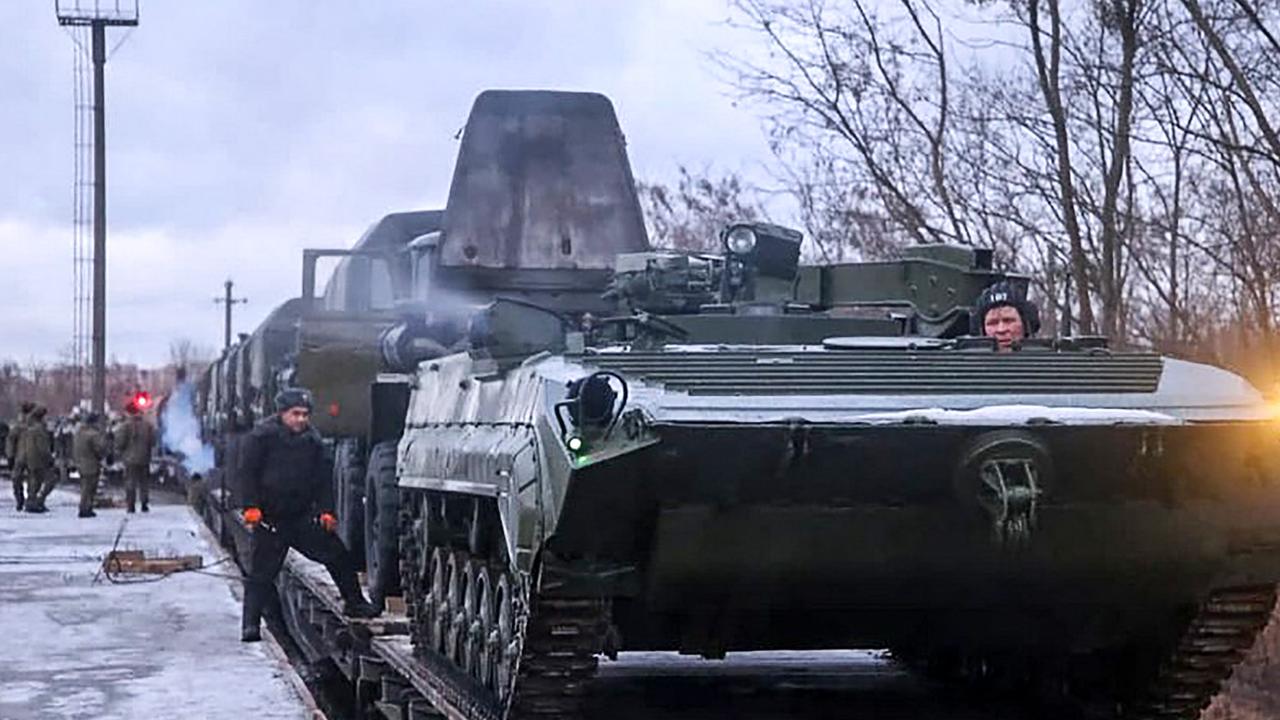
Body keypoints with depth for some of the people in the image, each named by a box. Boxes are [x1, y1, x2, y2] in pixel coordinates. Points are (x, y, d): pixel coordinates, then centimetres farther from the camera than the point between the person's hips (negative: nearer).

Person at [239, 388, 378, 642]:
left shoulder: (312, 440, 6)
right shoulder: (262, 437, -8)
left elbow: (323, 478, 11)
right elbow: (248, 473, -7)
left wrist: (326, 511, 2)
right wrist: (251, 507, -15)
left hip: (303, 516, 5)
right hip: (270, 519, -4)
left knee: (338, 555, 3)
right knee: (261, 573, -5)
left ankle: (354, 603, 19)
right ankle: (250, 625, -2)